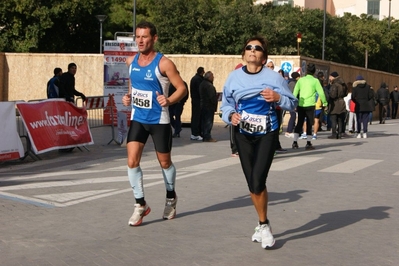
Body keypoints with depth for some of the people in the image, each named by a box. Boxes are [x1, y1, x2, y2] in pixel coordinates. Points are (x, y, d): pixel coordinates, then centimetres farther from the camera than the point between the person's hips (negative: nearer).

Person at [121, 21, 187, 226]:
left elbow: (182, 88, -13)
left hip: (159, 120, -4)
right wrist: (128, 97, 2)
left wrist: (169, 100, -31)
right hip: (138, 119, 4)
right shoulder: (131, 61, 2)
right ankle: (140, 204, 5)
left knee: (164, 162, 12)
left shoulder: (163, 63, -15)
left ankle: (171, 197, 38)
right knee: (132, 161, -9)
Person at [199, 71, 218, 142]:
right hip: (209, 107, -10)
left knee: (204, 121, 13)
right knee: (209, 121, -5)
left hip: (203, 106, 10)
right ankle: (207, 137, -5)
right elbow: (212, 97, -20)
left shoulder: (202, 84, 14)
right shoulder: (209, 85, -18)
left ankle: (204, 136, 18)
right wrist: (214, 105, -8)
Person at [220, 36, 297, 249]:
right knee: (252, 184, 8)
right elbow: (225, 105, 6)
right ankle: (263, 224, 29)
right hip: (243, 135, 3)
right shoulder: (234, 77, 1)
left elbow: (293, 103, -3)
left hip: (267, 134, -3)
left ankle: (263, 225, 7)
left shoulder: (274, 77, -5)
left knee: (258, 182, -15)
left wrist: (278, 98, -22)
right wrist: (231, 116, -15)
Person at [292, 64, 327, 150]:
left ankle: (295, 142, 8)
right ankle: (308, 143, 3)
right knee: (309, 124, 3)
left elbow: (295, 92, 8)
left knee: (299, 123, 12)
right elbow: (321, 93, -4)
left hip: (301, 105, 3)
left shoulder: (301, 80, 6)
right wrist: (325, 102, 8)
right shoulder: (315, 81, -3)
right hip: (310, 105, -3)